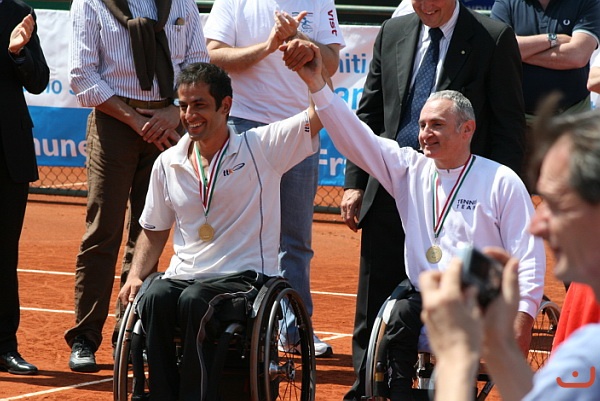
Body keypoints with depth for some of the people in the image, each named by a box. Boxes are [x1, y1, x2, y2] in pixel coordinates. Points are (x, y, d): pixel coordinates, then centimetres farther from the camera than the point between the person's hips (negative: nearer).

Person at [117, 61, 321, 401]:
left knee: (195, 300, -36)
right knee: (154, 299, -31)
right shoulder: (168, 164, 13)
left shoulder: (262, 148, 1)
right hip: (183, 278, 4)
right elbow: (154, 232, 23)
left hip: (244, 277, -4)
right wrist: (135, 276, 6)